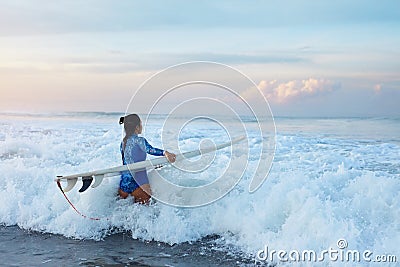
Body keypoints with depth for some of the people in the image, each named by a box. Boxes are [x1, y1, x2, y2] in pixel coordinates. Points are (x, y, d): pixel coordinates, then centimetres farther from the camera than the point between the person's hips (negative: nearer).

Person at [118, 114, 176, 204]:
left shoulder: (123, 142, 12)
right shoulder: (139, 141, -9)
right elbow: (150, 150, -23)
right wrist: (165, 153, -36)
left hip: (123, 182, 7)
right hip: (136, 184, -7)